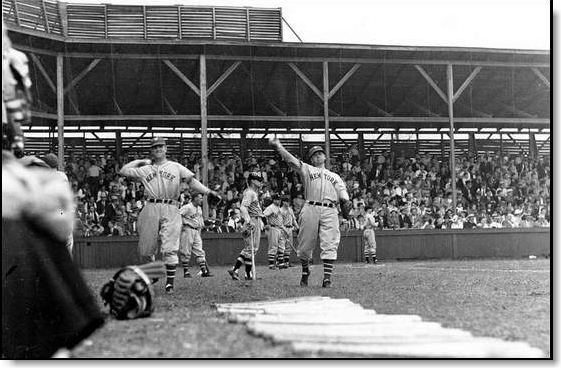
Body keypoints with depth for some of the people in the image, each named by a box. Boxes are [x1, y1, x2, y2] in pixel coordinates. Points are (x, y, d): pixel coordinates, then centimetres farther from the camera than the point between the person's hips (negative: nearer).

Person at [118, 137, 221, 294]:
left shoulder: (176, 167, 15)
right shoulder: (145, 169, 19)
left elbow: (192, 181, 6)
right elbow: (123, 171, 18)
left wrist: (208, 192, -7)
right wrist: (141, 161, 19)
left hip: (170, 210, -2)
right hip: (150, 208, 2)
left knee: (170, 248, -12)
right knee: (145, 248, 2)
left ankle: (170, 283, -11)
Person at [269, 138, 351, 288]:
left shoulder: (335, 176, 26)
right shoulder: (307, 170, 19)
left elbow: (342, 191, 11)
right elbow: (290, 159, 5)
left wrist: (346, 202, -11)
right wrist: (277, 145, -7)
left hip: (330, 211, 1)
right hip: (310, 209, -1)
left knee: (329, 245, -11)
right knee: (305, 245, 1)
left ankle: (327, 278, -13)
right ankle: (305, 272, 24)